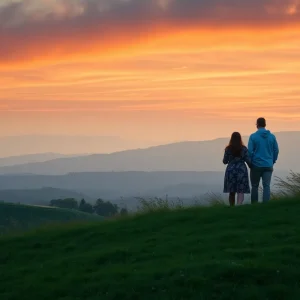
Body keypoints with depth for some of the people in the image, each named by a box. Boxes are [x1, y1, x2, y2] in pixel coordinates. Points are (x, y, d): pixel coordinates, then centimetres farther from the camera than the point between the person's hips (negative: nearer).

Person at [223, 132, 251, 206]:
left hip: (230, 170, 2)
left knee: (232, 192, 12)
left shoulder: (228, 149, -1)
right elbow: (248, 160, -4)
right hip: (241, 170, -2)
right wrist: (251, 167, 16)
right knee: (241, 191, -5)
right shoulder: (244, 149, -3)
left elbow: (225, 161, 5)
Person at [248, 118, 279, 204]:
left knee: (255, 186, 10)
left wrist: (250, 163, 5)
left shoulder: (253, 136, -7)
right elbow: (276, 150, 4)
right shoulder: (272, 136, 2)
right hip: (268, 166, 2)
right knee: (267, 186, -1)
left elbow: (250, 151, -8)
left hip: (256, 165, -2)